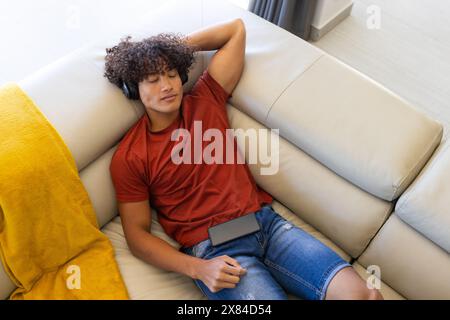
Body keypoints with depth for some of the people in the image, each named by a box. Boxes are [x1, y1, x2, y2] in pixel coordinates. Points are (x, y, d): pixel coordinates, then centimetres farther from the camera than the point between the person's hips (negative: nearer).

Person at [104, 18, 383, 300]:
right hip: (213, 249, -3)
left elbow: (236, 28, 15)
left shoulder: (205, 100, 8)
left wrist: (175, 45, 12)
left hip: (266, 221, 4)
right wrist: (198, 268, -13)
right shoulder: (128, 158, 0)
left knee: (361, 293, -13)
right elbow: (137, 233, 0)